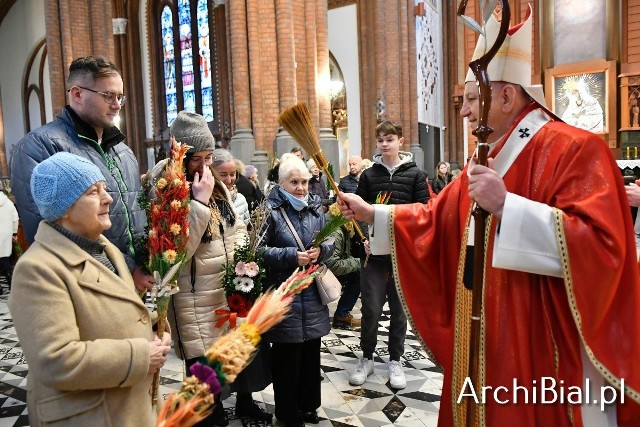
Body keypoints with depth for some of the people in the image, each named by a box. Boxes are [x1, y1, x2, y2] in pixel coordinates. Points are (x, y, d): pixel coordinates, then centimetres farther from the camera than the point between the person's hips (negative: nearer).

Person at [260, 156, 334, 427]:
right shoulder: (270, 210, -9)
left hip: (313, 293, 5)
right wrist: (291, 255, -21)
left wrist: (320, 250, -9)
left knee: (311, 352, 14)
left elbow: (330, 242, 13)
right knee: (287, 356, 5)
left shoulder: (316, 207, 8)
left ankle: (308, 404, 33)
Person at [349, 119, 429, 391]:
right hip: (374, 252, 1)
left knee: (399, 309, 9)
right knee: (370, 309, 3)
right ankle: (366, 358, 22)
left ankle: (395, 361, 24)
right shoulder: (368, 175, 6)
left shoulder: (415, 174, 3)